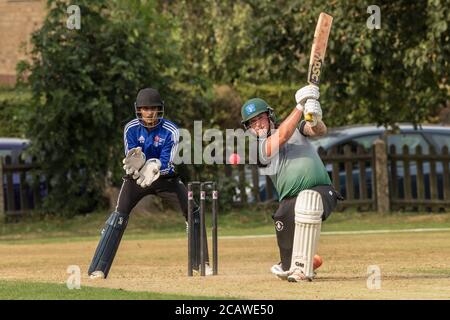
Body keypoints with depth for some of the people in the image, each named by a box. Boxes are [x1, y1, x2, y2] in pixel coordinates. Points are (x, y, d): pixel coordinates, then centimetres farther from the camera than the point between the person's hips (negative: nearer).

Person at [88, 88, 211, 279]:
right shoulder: (131, 129, -15)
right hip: (136, 178, -1)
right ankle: (98, 269, -21)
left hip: (165, 178, 1)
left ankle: (202, 263, 9)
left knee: (193, 213, -8)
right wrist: (134, 164, -44)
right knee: (119, 215, -19)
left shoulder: (170, 131, -19)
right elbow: (131, 160, -19)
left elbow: (166, 164, -24)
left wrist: (154, 167, -46)